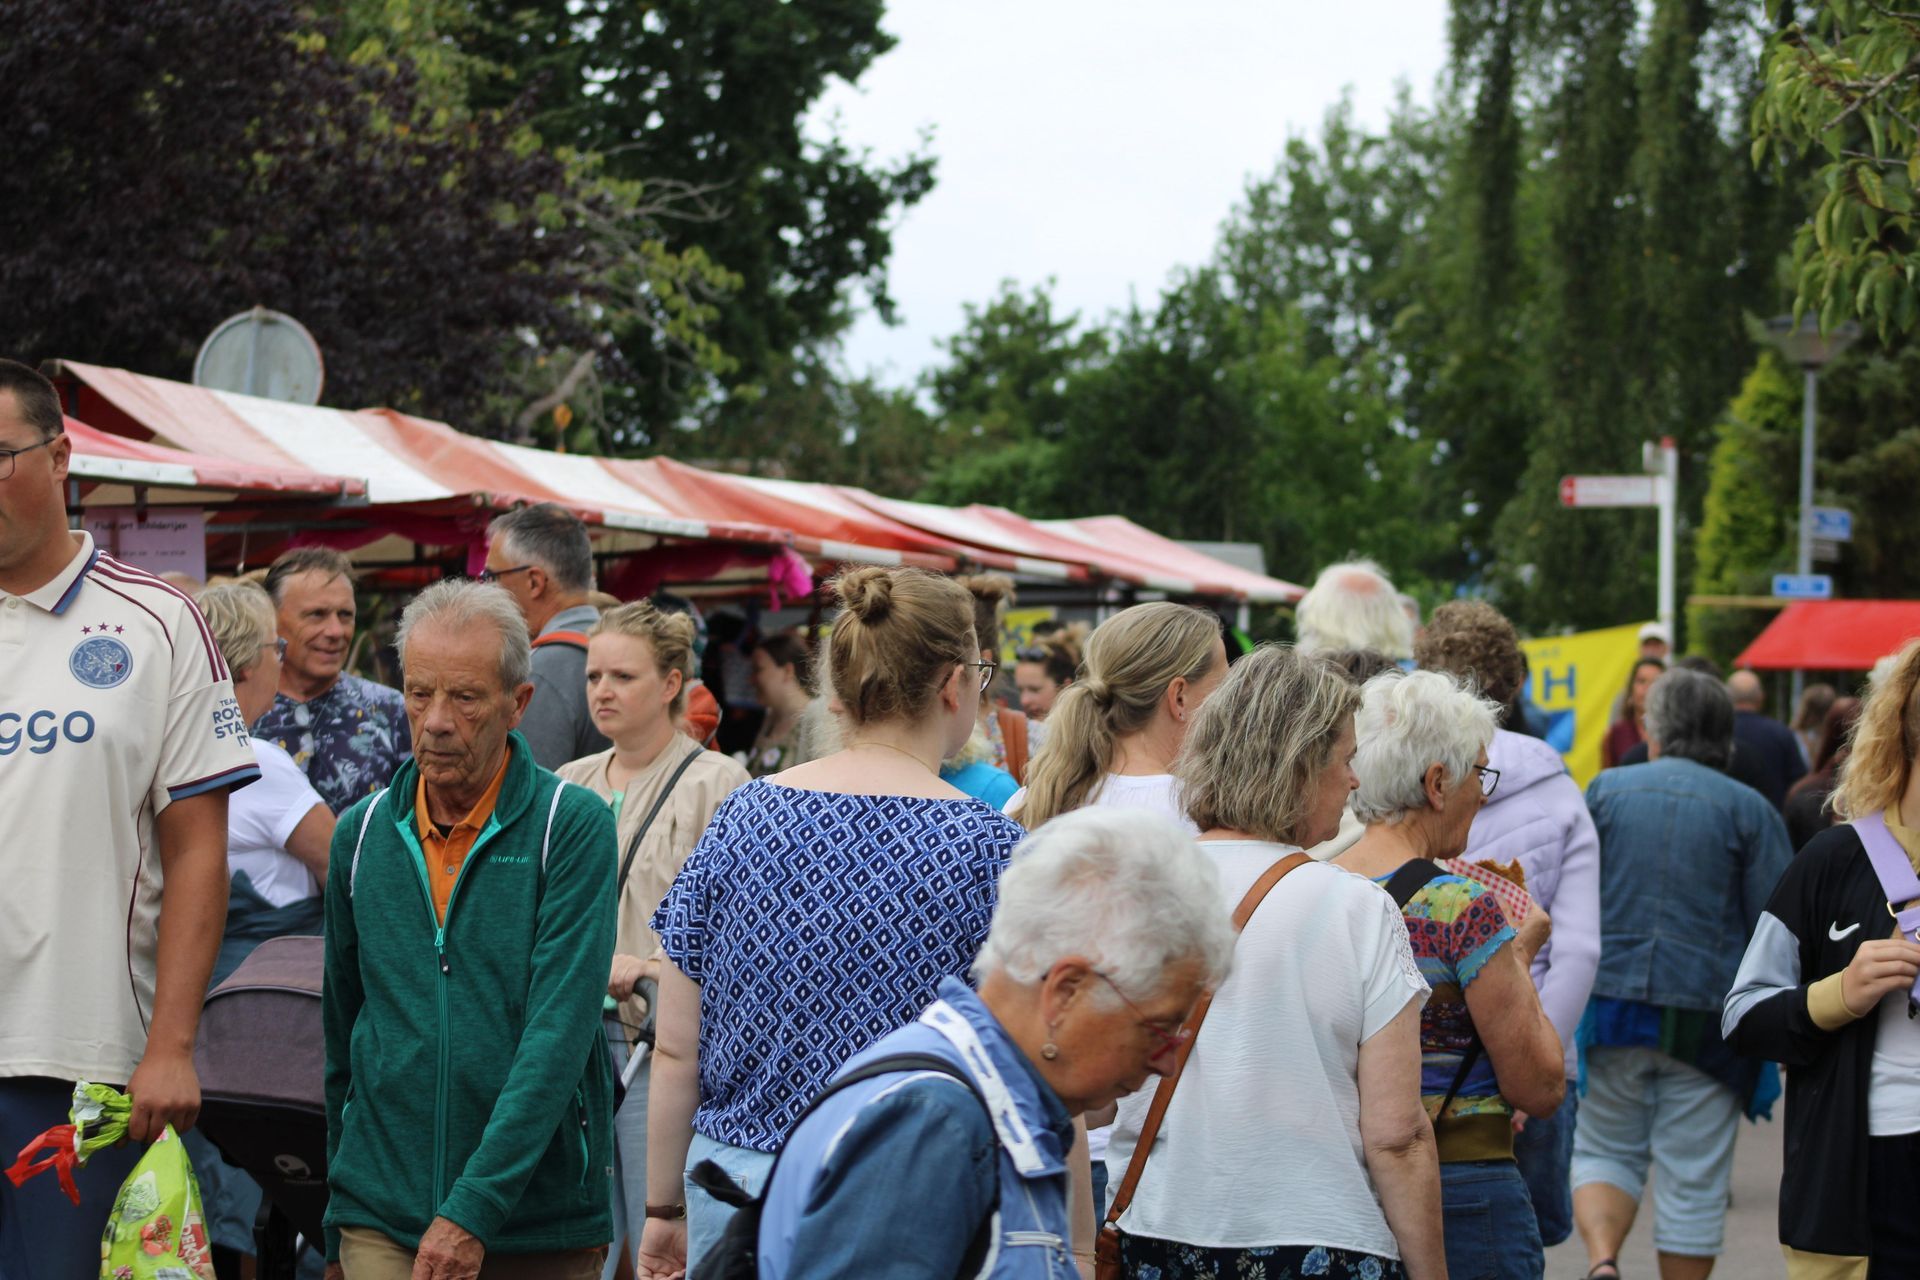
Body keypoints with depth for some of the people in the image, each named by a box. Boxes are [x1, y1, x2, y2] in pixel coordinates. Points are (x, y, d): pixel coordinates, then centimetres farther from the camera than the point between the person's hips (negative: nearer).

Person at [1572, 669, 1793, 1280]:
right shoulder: (1748, 809, -1)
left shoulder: (1606, 790, 3)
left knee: (1605, 1152, 12)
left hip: (1609, 1003, 1)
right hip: (1706, 1018, -1)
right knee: (1693, 1179, 7)